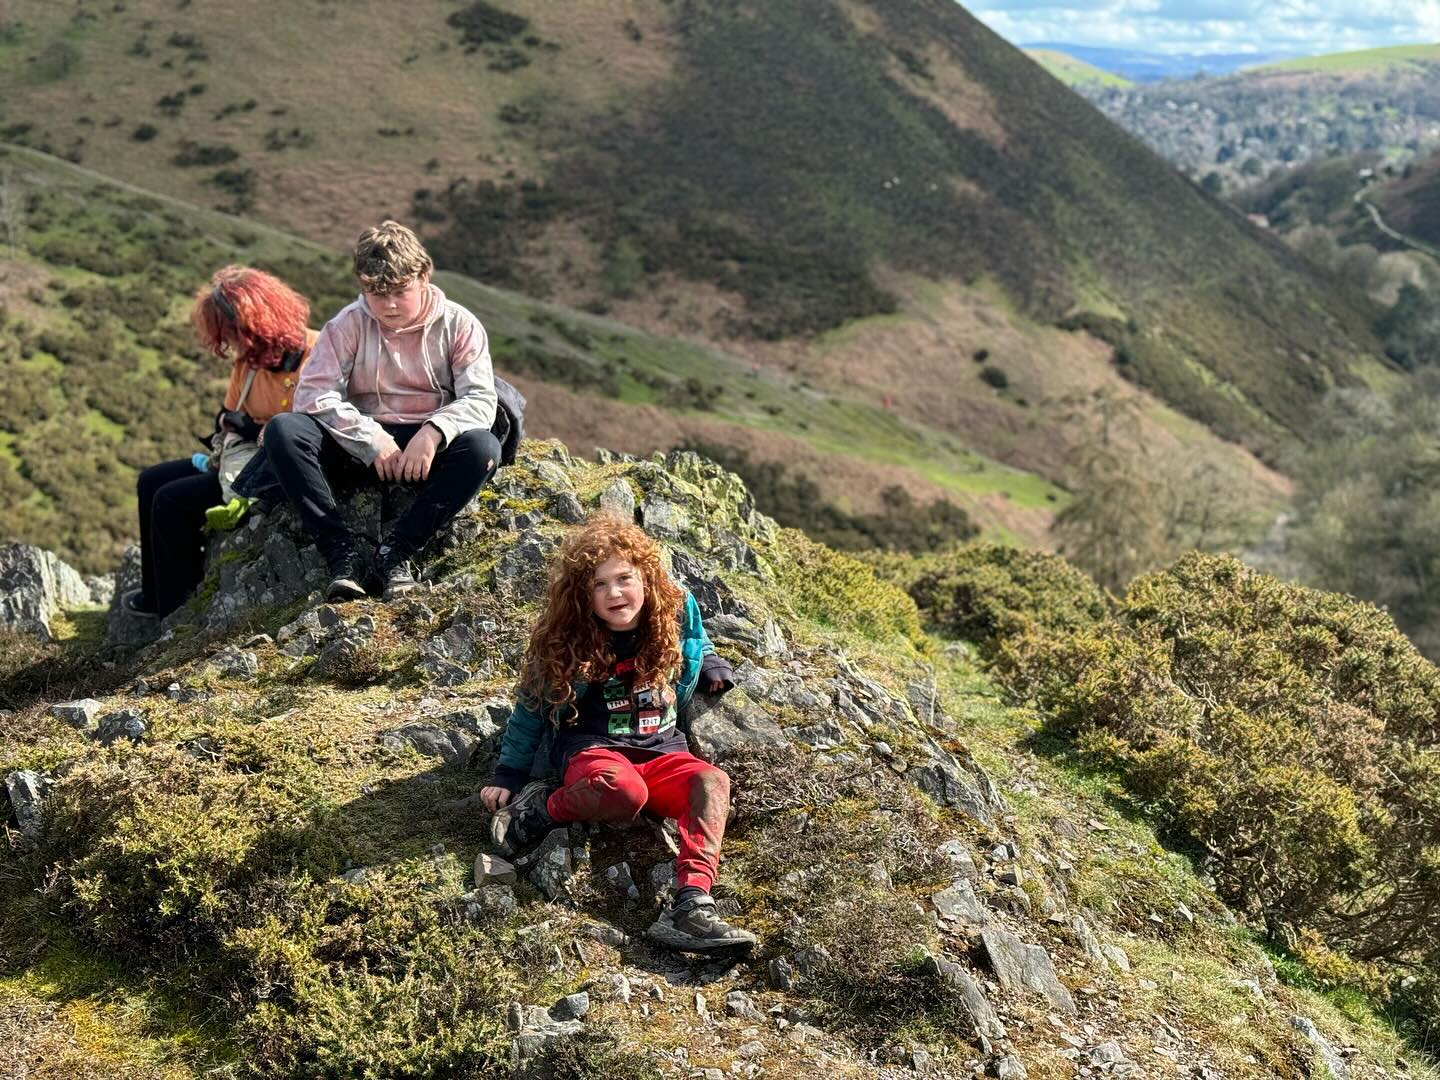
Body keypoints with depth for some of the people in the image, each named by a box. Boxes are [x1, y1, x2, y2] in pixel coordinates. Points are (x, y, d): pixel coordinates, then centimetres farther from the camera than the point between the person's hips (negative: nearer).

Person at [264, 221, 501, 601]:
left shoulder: (459, 324, -1)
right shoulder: (348, 325, 1)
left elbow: (480, 398, -10)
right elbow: (313, 394, -9)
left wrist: (434, 433, -29)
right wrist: (371, 439, -21)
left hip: (428, 451, -1)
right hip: (359, 450, 1)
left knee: (483, 447, -34)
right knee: (283, 431, -25)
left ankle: (398, 549, -28)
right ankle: (342, 552, -31)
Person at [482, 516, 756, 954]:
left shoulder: (678, 613, 0)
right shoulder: (566, 642, -6)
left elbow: (699, 648, 26)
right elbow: (531, 708, 5)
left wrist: (711, 666, 7)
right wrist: (508, 777, 4)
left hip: (662, 751, 3)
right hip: (593, 750, -3)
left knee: (713, 782, -30)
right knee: (624, 790, -40)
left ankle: (691, 905, -43)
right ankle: (543, 807, -12)